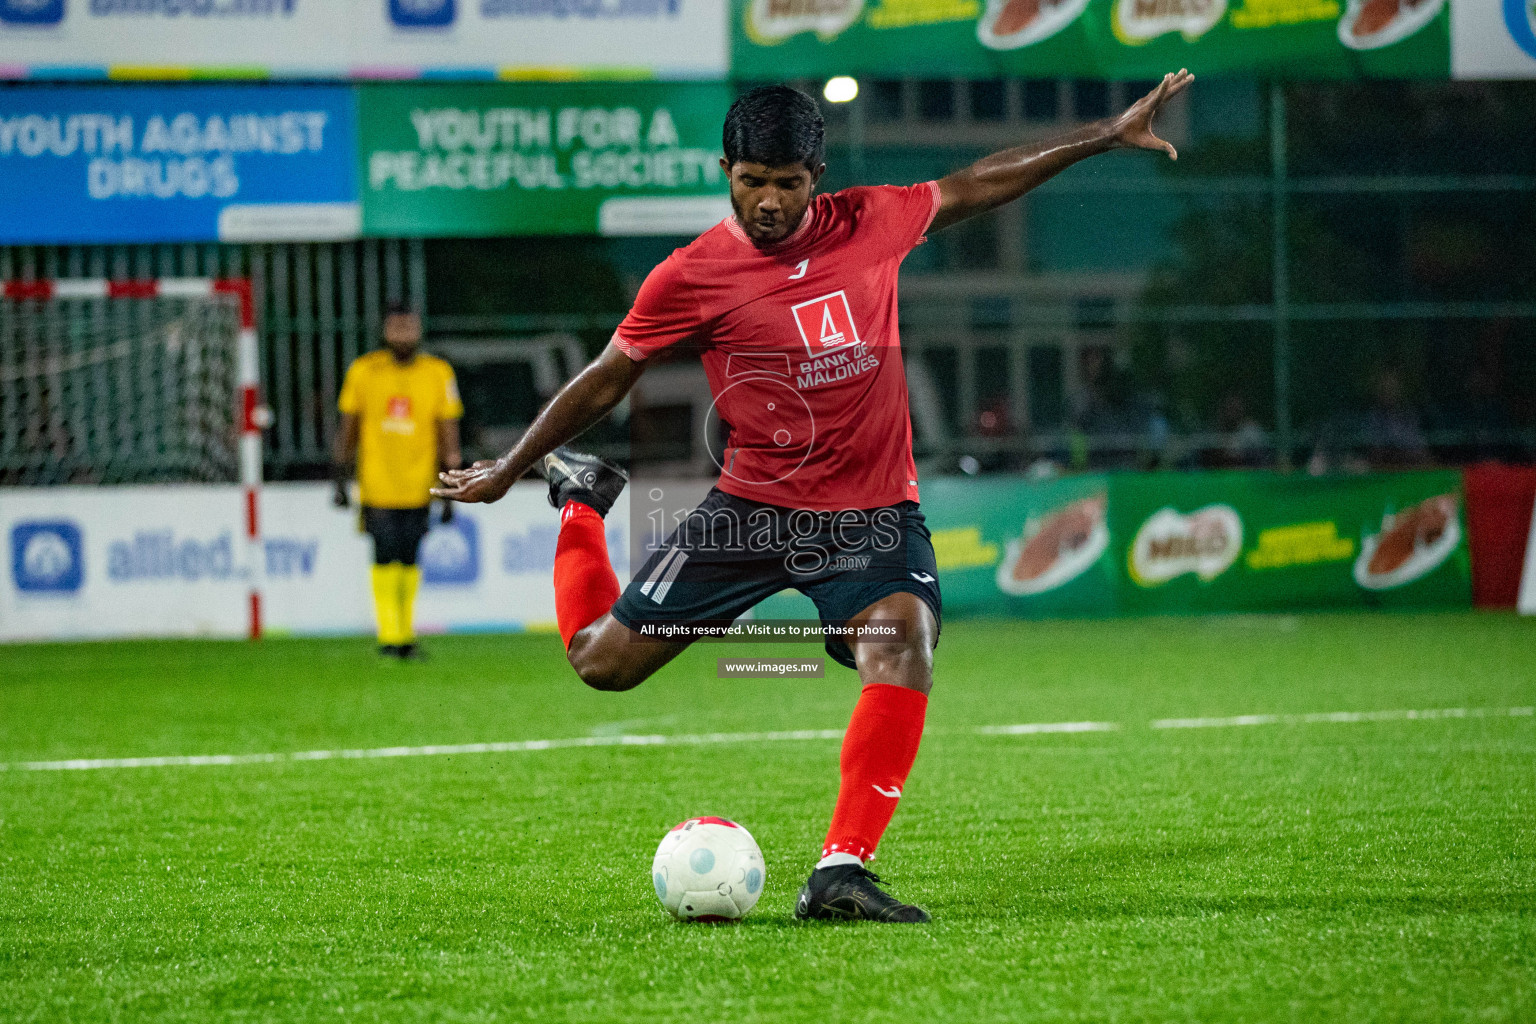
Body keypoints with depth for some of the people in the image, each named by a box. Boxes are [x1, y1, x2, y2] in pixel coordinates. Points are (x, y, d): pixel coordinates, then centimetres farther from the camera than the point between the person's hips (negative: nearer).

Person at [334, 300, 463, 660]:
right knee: (385, 559, -7)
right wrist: (341, 479, 6)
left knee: (410, 560, 3)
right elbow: (348, 428, 9)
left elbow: (448, 436, 4)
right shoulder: (364, 371, 2)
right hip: (377, 484, -1)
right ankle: (390, 635, -6)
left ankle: (406, 634, 13)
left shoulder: (437, 373, 1)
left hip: (418, 487, 1)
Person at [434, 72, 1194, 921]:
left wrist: (1109, 135, 16)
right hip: (753, 504, -1)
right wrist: (509, 468, 11)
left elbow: (976, 186, 13)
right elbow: (606, 381, 4)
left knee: (905, 644, -29)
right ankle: (581, 500, 36)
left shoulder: (870, 225, -1)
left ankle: (841, 872, -28)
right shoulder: (691, 278, -8)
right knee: (602, 659, 3)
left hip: (872, 512, 1)